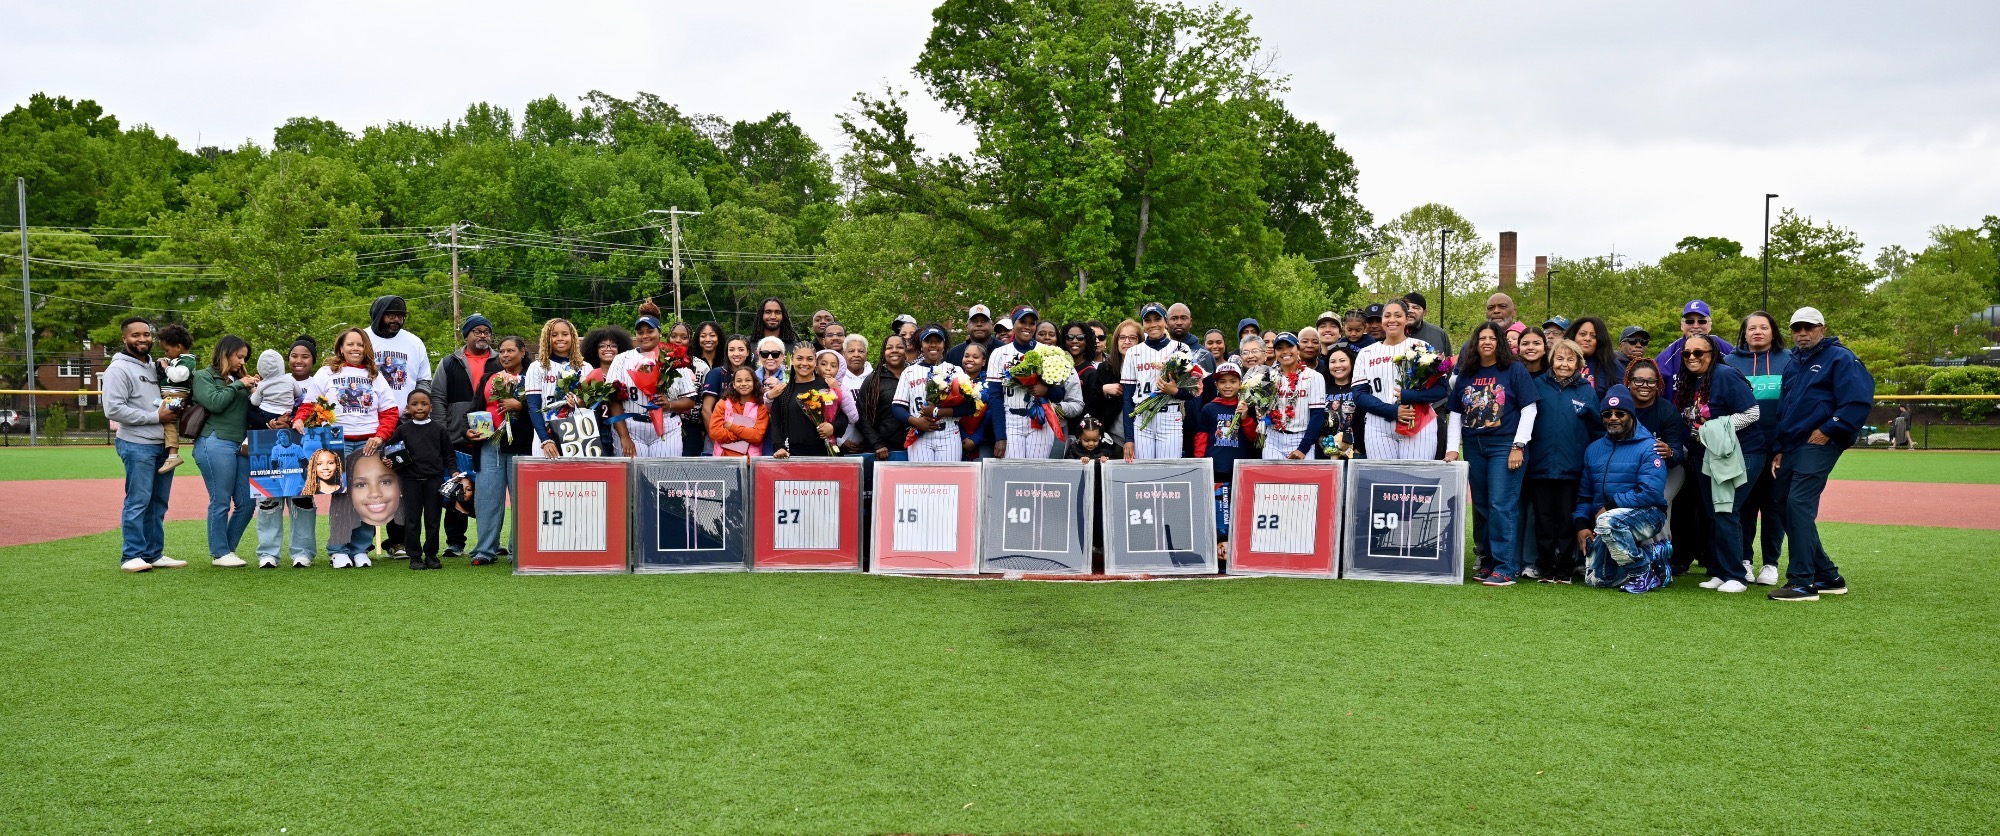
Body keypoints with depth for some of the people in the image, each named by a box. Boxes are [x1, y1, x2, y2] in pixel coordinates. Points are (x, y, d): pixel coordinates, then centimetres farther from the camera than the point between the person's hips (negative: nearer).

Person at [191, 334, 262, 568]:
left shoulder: (238, 379, 21)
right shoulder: (203, 377, 3)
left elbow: (250, 412, 21)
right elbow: (214, 402, -13)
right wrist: (238, 385, -5)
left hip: (240, 446, 7)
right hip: (216, 443, -7)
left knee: (246, 503, 4)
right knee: (221, 502, -3)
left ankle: (227, 548, 18)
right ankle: (219, 553, 8)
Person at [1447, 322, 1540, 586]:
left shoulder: (1514, 371, -1)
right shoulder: (1466, 374, 12)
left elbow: (1529, 409, -4)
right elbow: (1456, 413, 14)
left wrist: (1518, 446, -10)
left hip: (1505, 447, -5)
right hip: (1474, 447, 5)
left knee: (1501, 505, -11)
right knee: (1481, 507, 9)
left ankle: (1505, 568, -9)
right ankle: (1489, 559, 19)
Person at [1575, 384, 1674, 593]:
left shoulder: (1648, 448, -8)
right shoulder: (1593, 449, 13)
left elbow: (1652, 493, -20)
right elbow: (1584, 494, 14)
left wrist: (1610, 506, -17)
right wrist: (1581, 525, -1)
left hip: (1647, 515, -7)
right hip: (1605, 525, 7)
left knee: (1607, 521, -38)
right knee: (1596, 579, -2)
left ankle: (1644, 571, -17)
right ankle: (1651, 554, 17)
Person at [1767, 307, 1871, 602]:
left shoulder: (1840, 358, -4)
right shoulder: (1793, 364, 20)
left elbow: (1859, 400, -14)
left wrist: (1828, 430, -15)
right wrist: (1779, 450, 18)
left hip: (1819, 445, -9)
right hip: (1791, 447, 9)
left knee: (1799, 504, -18)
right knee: (1787, 508, 8)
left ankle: (1802, 582, -15)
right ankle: (1828, 576, 19)